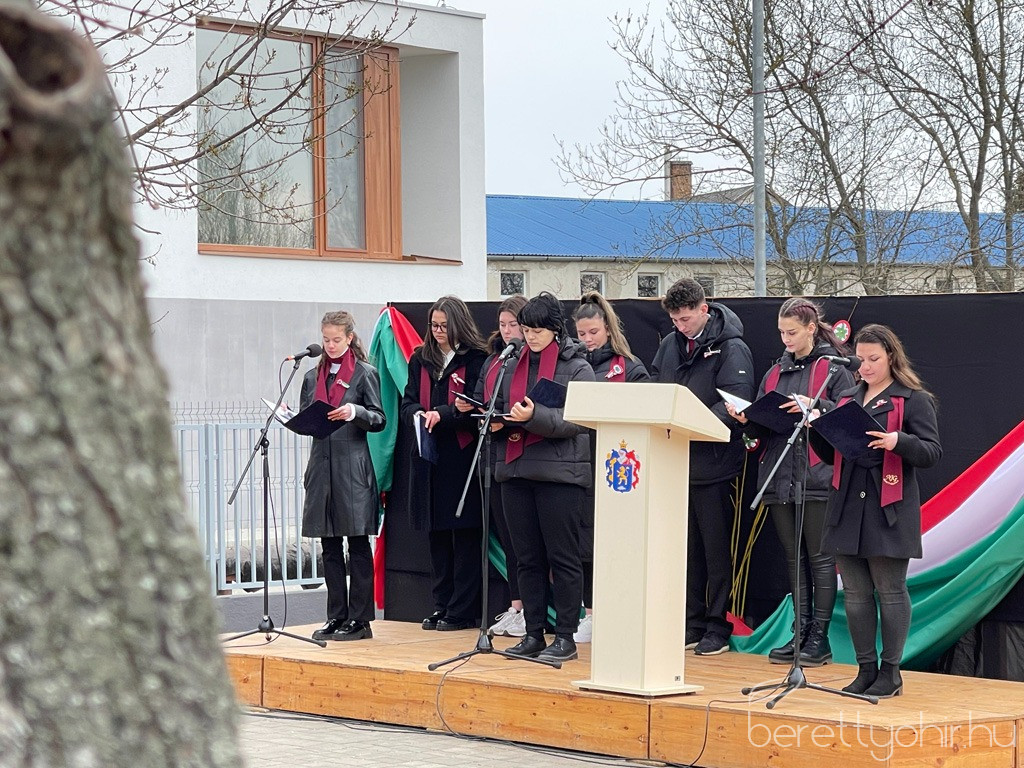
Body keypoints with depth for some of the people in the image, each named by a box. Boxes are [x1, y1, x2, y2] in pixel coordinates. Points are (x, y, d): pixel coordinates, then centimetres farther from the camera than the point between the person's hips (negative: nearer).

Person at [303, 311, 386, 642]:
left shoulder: (365, 374, 1)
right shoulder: (313, 376, 15)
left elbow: (379, 419, -2)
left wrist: (355, 412, -20)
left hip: (353, 468, -5)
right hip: (322, 464, 5)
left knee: (358, 544, -2)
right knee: (330, 546, 7)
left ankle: (360, 619, 0)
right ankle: (336, 617, 13)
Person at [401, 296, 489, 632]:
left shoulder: (475, 359, -3)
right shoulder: (421, 359, 14)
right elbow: (408, 402, 11)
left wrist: (441, 415, -22)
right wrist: (418, 414, -11)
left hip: (462, 456, -5)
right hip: (429, 457, 5)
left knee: (464, 534, -2)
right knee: (436, 534, 9)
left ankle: (462, 611, 2)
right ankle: (441, 605, 16)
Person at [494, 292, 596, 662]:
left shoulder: (577, 368, -3)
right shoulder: (514, 364, 15)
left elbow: (579, 421, -12)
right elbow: (500, 407, 22)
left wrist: (535, 416, -23)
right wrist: (499, 422, -1)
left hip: (560, 473, -6)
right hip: (515, 470, 6)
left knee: (563, 556, -2)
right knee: (527, 557, 9)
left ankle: (565, 637, 2)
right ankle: (533, 634, 15)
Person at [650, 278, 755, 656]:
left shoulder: (731, 349, -9)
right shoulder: (670, 345, 11)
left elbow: (735, 403, -17)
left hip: (713, 464, -6)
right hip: (674, 462, 6)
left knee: (716, 548, 1)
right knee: (686, 546, 12)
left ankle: (718, 627, 7)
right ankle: (692, 622, 19)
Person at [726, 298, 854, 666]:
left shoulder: (834, 368, -1)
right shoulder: (775, 373, 17)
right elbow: (763, 427, 17)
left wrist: (814, 406, -23)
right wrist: (747, 420, -4)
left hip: (817, 478, -6)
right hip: (780, 477, 6)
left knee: (820, 558, -3)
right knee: (794, 558, 10)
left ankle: (820, 637, 1)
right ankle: (801, 634, 15)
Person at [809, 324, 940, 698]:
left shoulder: (914, 399, 0)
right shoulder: (847, 398, 18)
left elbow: (932, 452, -7)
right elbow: (831, 456, 20)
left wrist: (898, 441, -24)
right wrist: (817, 428, 1)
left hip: (888, 509, -6)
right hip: (848, 506, 6)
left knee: (890, 590, -2)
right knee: (855, 591, 7)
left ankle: (890, 672, 5)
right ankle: (866, 669, 14)